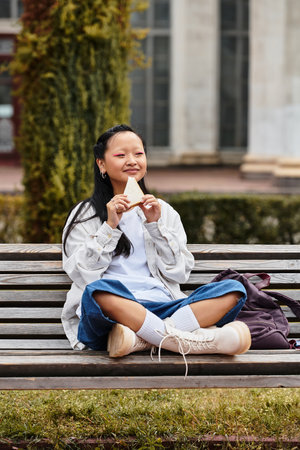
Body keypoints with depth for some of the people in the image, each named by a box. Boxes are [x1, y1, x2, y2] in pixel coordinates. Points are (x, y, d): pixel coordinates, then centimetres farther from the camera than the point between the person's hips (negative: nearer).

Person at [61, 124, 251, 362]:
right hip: (113, 311, -3)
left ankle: (140, 339, -38)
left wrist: (155, 225, 2)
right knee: (99, 290, -39)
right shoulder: (85, 214, 15)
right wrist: (109, 227, -6)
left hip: (161, 309, 4)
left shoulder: (164, 211, 23)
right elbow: (82, 275, 2)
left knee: (233, 289, -20)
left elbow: (180, 271, 12)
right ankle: (191, 340, -39)